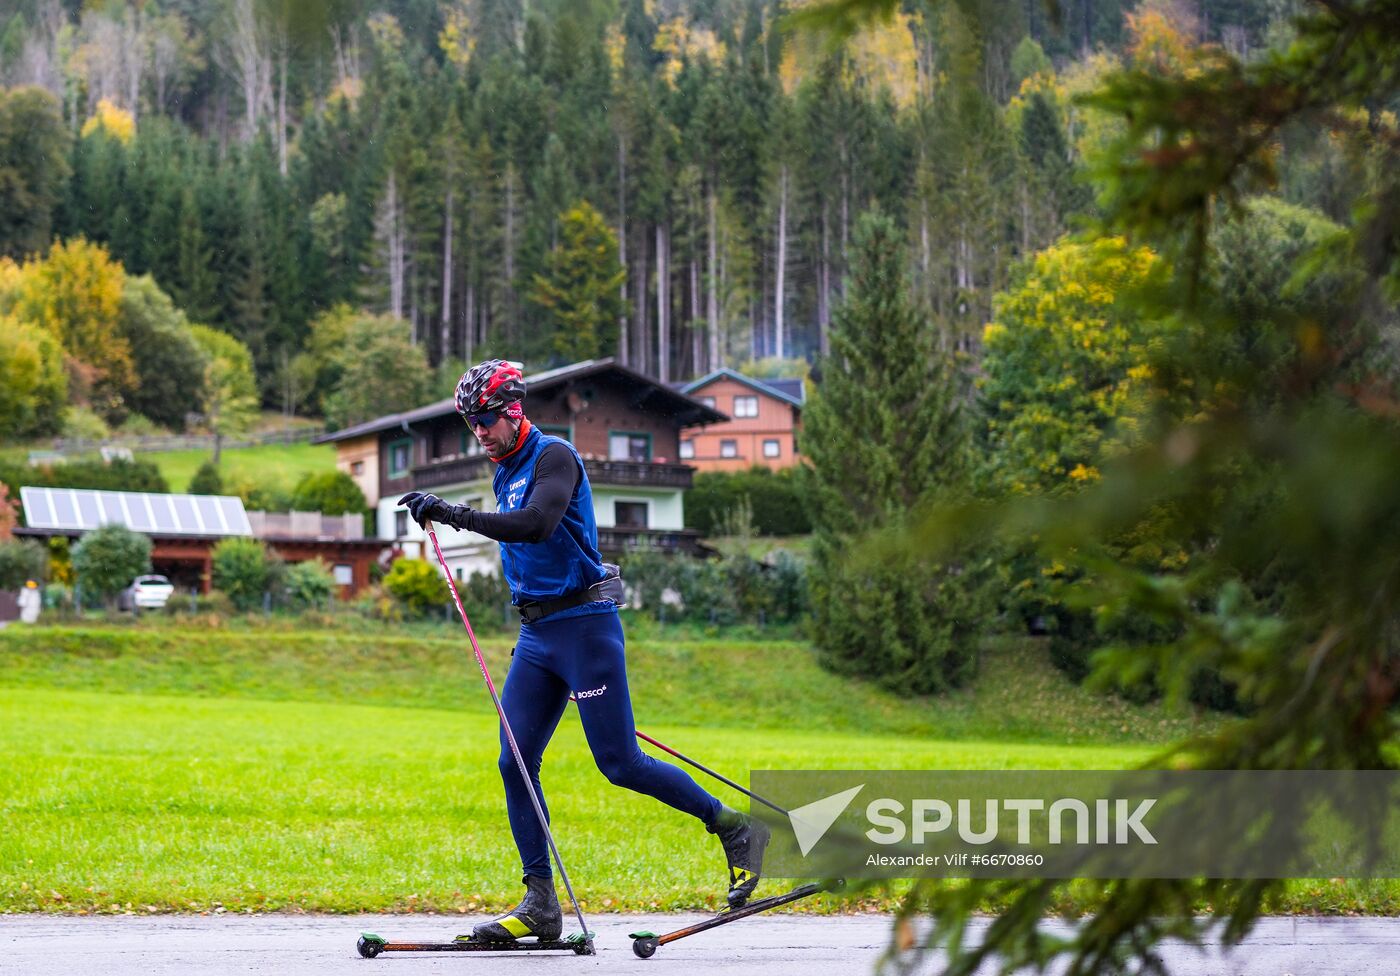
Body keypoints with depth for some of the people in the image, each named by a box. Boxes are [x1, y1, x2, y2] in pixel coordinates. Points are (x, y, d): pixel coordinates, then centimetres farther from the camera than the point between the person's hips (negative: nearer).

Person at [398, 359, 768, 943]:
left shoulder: (554, 456, -11)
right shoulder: (505, 474, 17)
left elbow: (538, 524, -29)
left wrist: (453, 514, -32)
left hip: (585, 625, -8)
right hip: (538, 636, 9)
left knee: (621, 764, -8)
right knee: (515, 763, -2)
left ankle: (736, 829, 10)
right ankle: (540, 905, 2)